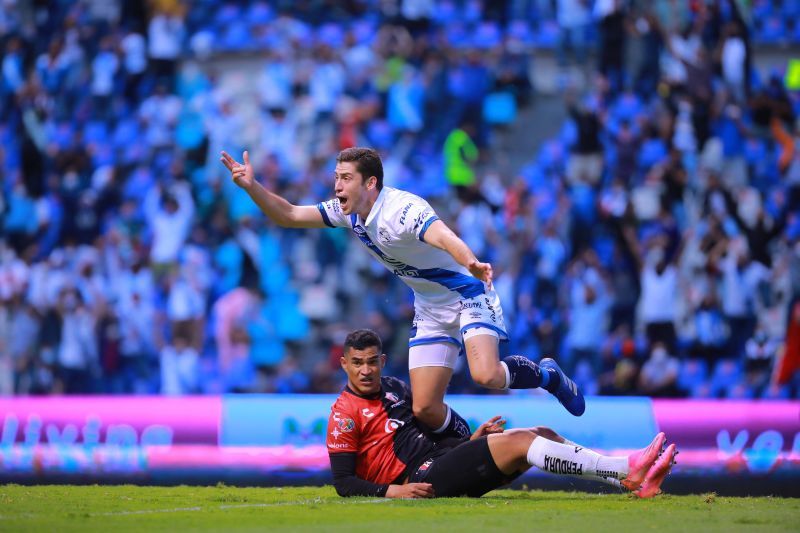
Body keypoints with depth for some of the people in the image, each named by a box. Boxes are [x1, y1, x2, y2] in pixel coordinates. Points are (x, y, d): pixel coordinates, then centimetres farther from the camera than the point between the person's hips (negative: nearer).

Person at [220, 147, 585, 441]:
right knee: (424, 409, -4)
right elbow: (288, 216, 3)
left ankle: (546, 374, 2)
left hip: (467, 294, -7)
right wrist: (251, 186, -12)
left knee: (486, 375, -29)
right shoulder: (347, 212, -4)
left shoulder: (403, 209, -29)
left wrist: (470, 263, -69)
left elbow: (443, 237, -49)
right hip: (429, 311, 7)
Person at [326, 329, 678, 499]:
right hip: (422, 479, -9)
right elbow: (343, 482, -9)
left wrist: (472, 439, 11)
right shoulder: (345, 413, -4)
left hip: (441, 456, 9)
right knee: (518, 440, -22)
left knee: (542, 435, -5)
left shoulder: (395, 388, 20)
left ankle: (633, 480, -16)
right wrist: (392, 491, -22)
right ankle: (628, 470, -29)